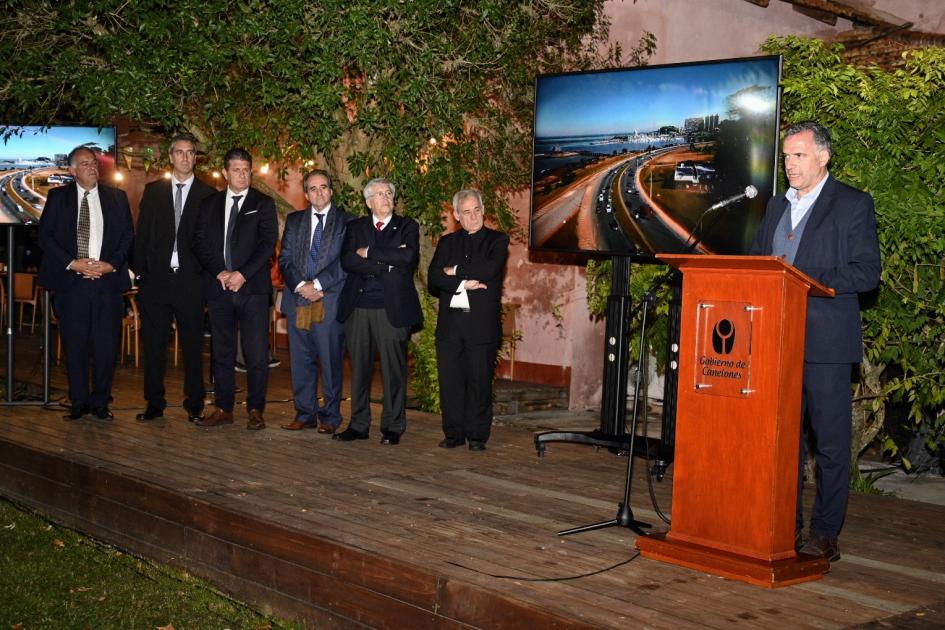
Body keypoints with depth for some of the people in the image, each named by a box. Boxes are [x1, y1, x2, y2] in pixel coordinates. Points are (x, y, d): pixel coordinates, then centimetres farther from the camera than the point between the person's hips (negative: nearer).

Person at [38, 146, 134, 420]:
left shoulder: (116, 197, 10)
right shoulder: (58, 197, 7)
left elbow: (128, 236, 8)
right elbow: (45, 236, 2)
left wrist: (111, 265, -7)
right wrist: (72, 263, -10)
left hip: (108, 279, 1)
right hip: (70, 282, -1)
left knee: (106, 344, 1)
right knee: (75, 344, 3)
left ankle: (100, 402, 11)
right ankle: (78, 402, 13)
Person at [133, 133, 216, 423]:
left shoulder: (208, 194, 5)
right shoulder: (153, 191, 10)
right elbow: (142, 234, 8)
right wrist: (141, 271, 1)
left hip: (190, 280, -2)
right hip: (156, 279, 2)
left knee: (192, 345, 3)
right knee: (154, 345, 6)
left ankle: (194, 406, 11)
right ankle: (154, 404, 14)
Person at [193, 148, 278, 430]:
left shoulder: (263, 203, 5)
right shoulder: (210, 204, 13)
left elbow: (268, 244, -4)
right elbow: (200, 243, 8)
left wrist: (242, 274, -13)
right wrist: (220, 272, -7)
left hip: (253, 288, -3)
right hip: (218, 287, 3)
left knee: (256, 354, -4)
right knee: (222, 353, 8)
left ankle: (256, 410, 4)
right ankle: (223, 409, 15)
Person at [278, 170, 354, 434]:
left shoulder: (347, 221, 4)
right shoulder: (294, 221, 16)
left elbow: (346, 261, -5)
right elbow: (284, 258, 8)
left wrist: (318, 285, -12)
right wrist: (300, 285, -8)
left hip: (330, 299, -3)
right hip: (297, 298, 4)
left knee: (330, 360, -1)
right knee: (300, 360, 6)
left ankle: (330, 416, 8)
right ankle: (305, 414, 15)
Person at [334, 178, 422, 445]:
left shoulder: (407, 227, 7)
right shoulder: (355, 227, 13)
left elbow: (408, 256, -13)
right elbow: (347, 261, -4)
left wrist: (369, 252, -8)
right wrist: (386, 263, -11)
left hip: (391, 309, -2)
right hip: (358, 308, 2)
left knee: (393, 369, 1)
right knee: (359, 368, 7)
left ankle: (392, 428, 10)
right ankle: (358, 425, 15)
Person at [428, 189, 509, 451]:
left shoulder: (497, 240, 6)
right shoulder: (447, 242, 16)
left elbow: (489, 269, -12)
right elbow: (434, 277, 2)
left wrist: (455, 270, -5)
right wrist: (463, 284, -12)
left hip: (482, 323, -3)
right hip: (449, 322, 3)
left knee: (480, 381, -1)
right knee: (450, 380, 3)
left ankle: (477, 436, 7)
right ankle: (454, 433, 12)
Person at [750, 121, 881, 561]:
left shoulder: (853, 205, -1)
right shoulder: (777, 206, 18)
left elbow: (867, 273, -9)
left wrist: (803, 278, -18)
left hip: (826, 343, -6)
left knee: (831, 442, 0)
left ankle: (825, 536, 7)